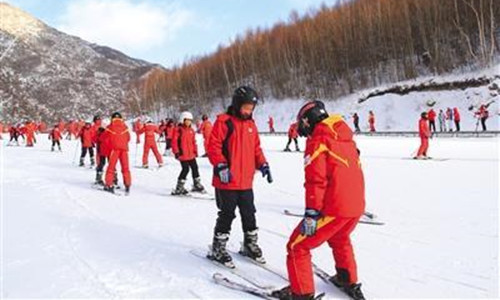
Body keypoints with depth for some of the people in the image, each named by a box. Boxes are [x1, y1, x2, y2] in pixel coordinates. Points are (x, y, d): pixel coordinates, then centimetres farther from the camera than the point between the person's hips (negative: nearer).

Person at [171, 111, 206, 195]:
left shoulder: (191, 130, 12)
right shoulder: (178, 130, -9)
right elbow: (174, 141, -11)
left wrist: (195, 151, 15)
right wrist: (176, 152, -14)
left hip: (191, 154, 8)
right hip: (182, 154, -8)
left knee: (195, 168, 14)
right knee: (185, 169, -9)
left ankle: (197, 185, 30)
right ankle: (179, 188, 2)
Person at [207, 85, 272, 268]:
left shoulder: (251, 124, 13)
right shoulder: (224, 122, -9)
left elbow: (256, 148, 18)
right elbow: (213, 146, -14)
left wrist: (262, 164, 6)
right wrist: (221, 166, -23)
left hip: (246, 181, 7)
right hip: (227, 181, -6)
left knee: (249, 214, 15)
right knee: (227, 215, 2)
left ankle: (250, 244, 32)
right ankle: (218, 249, 17)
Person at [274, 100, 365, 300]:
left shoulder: (317, 141, -11)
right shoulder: (346, 138, 13)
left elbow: (316, 180, -19)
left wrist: (311, 214, -18)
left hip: (334, 208, -8)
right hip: (356, 205, 9)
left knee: (297, 246, 6)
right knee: (340, 239, 35)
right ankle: (349, 282, 46)